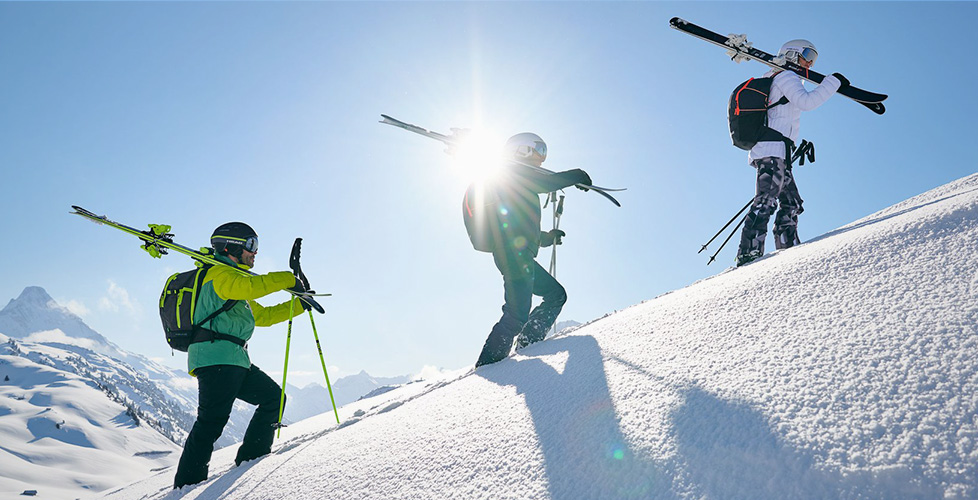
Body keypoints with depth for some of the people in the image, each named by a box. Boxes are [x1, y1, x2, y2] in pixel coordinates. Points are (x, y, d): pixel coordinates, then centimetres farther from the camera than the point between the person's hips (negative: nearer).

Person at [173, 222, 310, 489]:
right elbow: (249, 286, -26)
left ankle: (251, 457, 12)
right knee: (212, 421, -14)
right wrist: (288, 280, -20)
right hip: (216, 359, -10)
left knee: (273, 397, 10)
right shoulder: (220, 274, -3)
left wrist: (298, 304, 27)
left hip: (235, 361, 10)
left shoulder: (232, 279, 29)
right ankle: (187, 483, -11)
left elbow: (261, 315, 33)